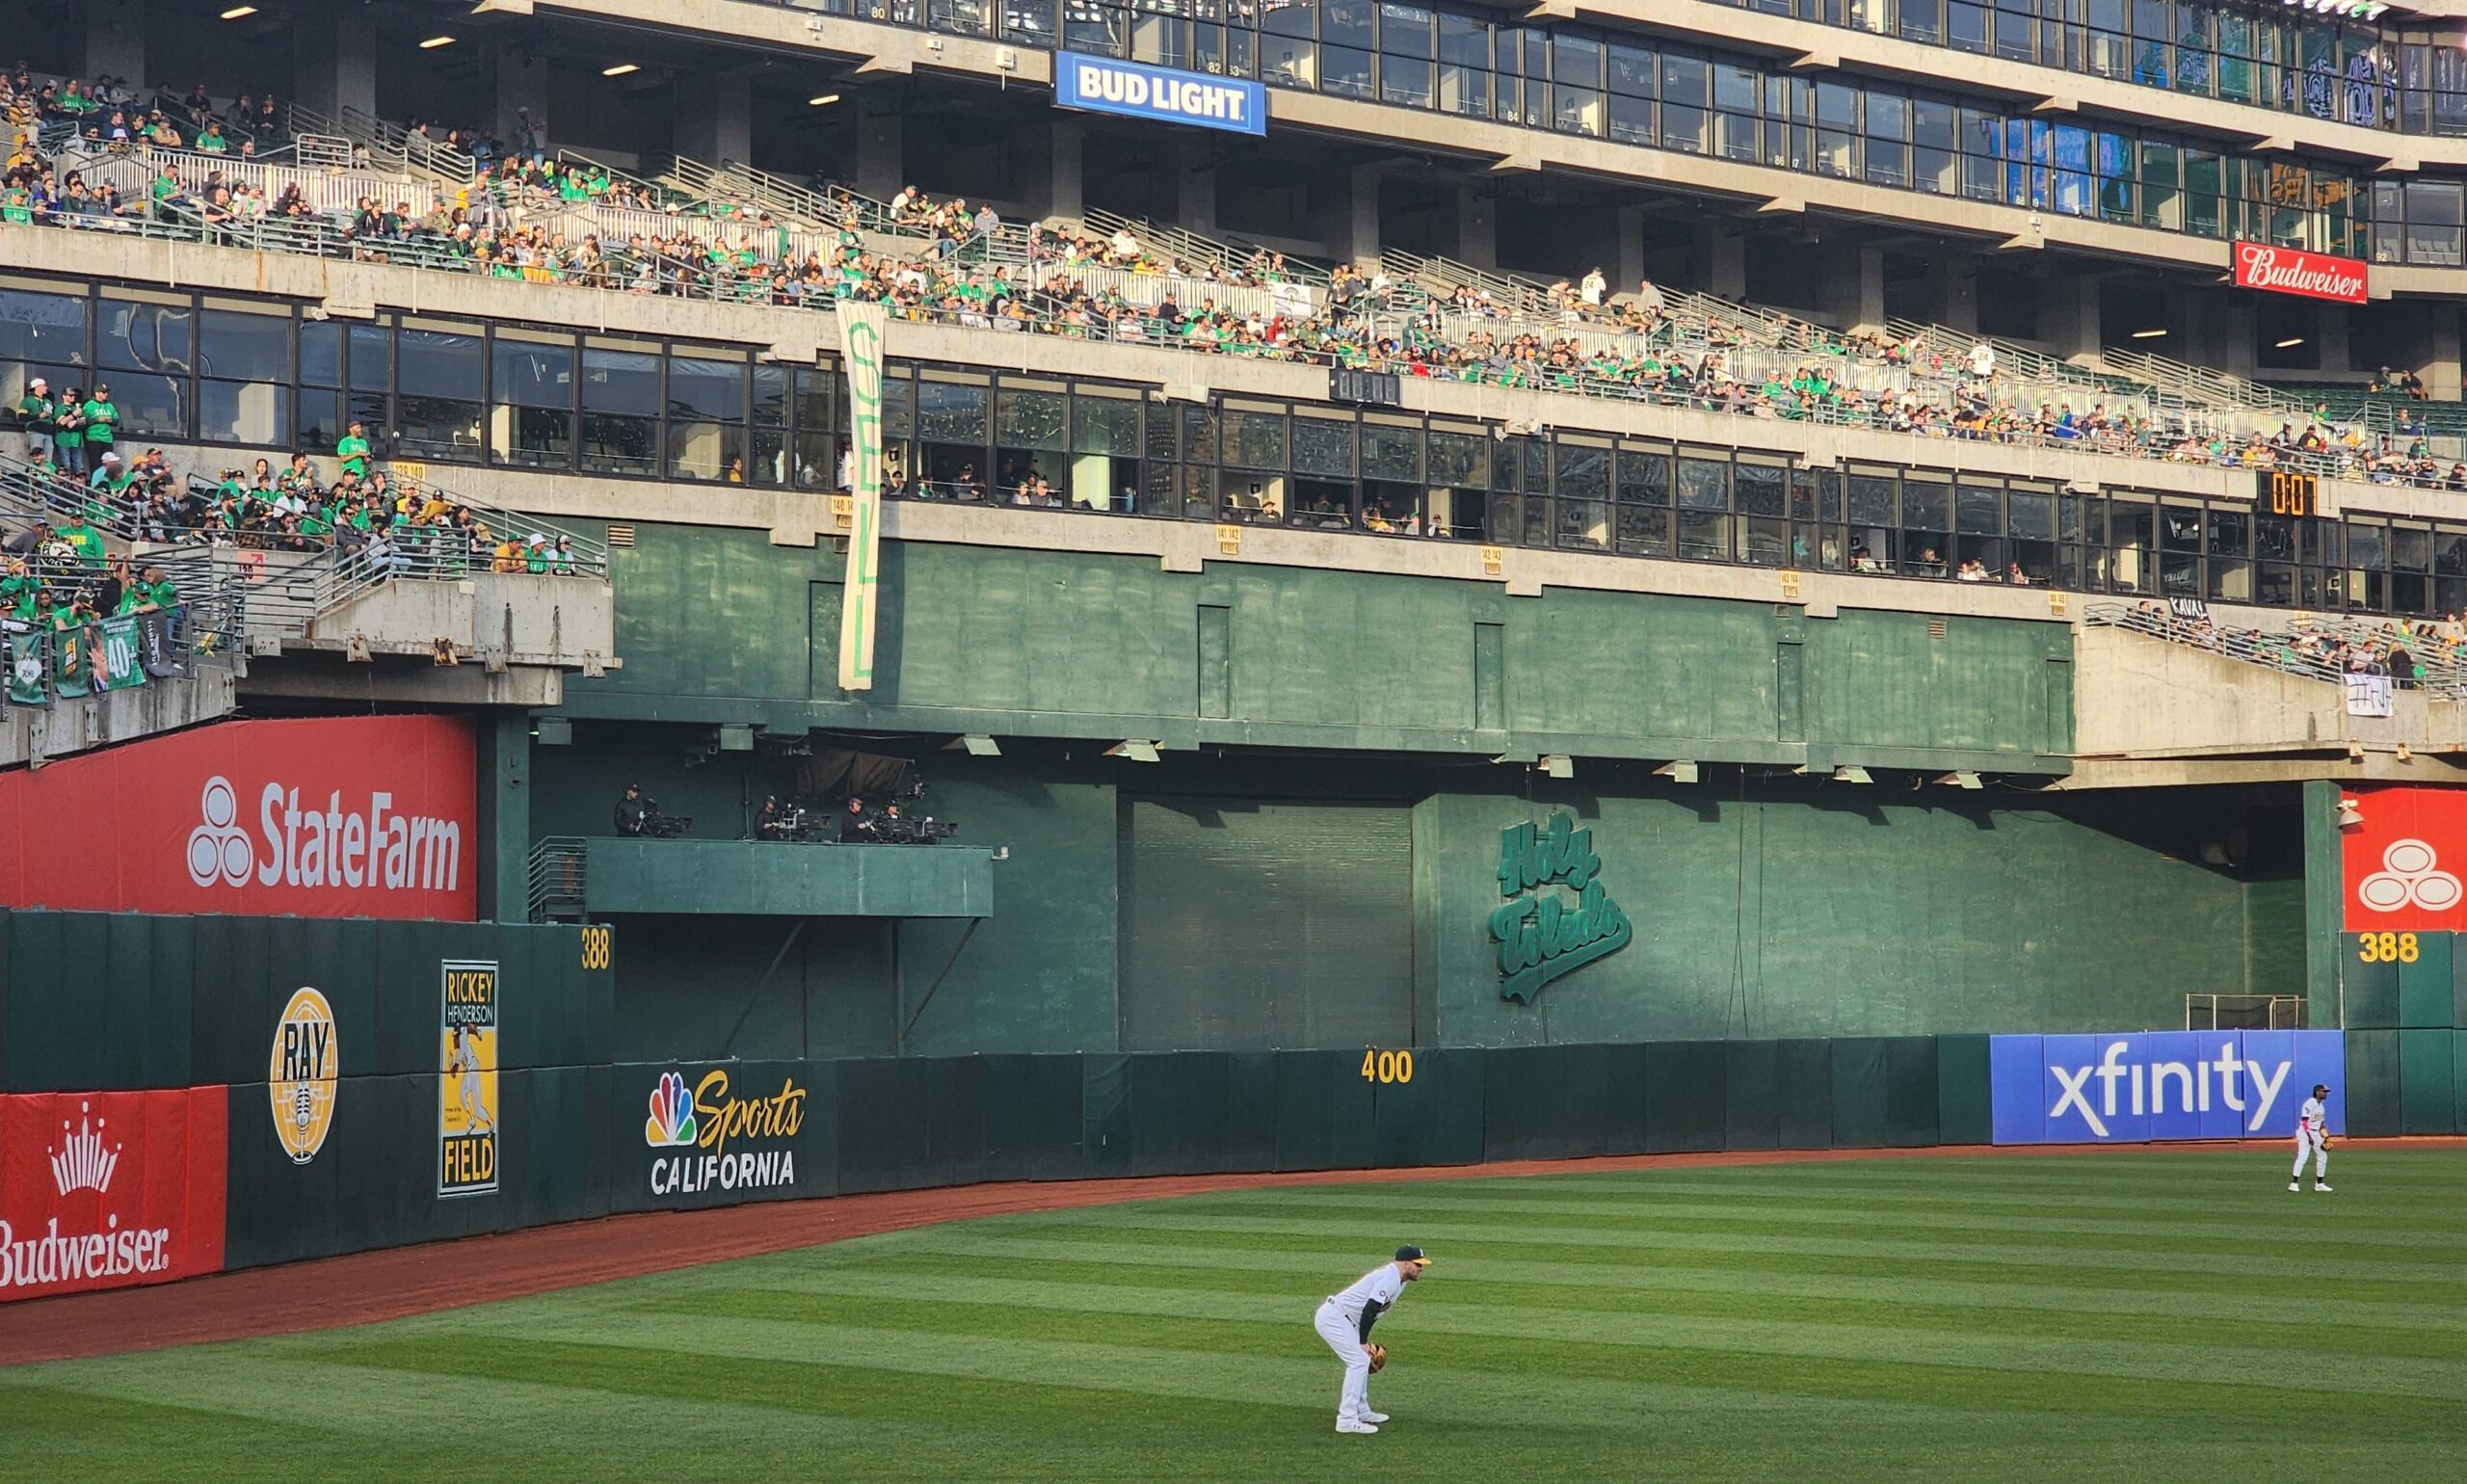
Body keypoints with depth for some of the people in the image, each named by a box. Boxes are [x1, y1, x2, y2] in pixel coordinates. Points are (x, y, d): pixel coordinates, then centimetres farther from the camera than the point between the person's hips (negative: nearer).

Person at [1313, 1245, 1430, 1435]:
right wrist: (1363, 1342, -17)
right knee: (1359, 1361, -13)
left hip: (1337, 1318, 11)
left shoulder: (1398, 1280, 16)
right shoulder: (1390, 1278, -17)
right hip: (1333, 1317, -11)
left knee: (1361, 1361, 18)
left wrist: (1364, 1341, 13)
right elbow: (1369, 1309, -23)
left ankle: (1361, 1412, 27)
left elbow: (1371, 1311, 19)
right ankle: (1347, 1420, -15)